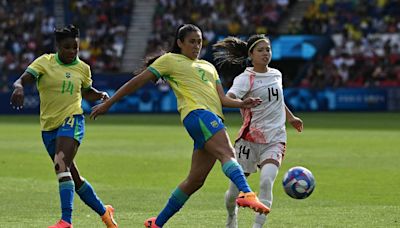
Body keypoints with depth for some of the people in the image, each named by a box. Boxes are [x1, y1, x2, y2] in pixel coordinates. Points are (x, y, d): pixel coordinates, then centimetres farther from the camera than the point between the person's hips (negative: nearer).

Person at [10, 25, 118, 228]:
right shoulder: (45, 62, 1)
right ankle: (104, 212, 31)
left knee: (61, 165, -27)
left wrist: (101, 95, 4)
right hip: (49, 126, 3)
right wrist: (18, 87, -36)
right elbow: (23, 79, -13)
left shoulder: (82, 68, 7)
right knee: (74, 178, 10)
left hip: (72, 121, -3)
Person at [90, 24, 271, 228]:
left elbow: (221, 98, 23)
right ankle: (246, 194, -56)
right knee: (228, 153, -31)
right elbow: (138, 81, 11)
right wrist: (107, 104, 9)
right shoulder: (170, 60, 12)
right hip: (197, 113, -7)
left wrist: (241, 103, 1)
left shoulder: (208, 67, 31)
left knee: (196, 180, 3)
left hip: (215, 120, 7)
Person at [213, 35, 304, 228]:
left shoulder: (276, 74, 10)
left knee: (266, 181, -24)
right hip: (250, 138, -3)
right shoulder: (245, 78, -9)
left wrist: (291, 117, 45)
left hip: (275, 139, 3)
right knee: (235, 190, 4)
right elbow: (229, 98, -29)